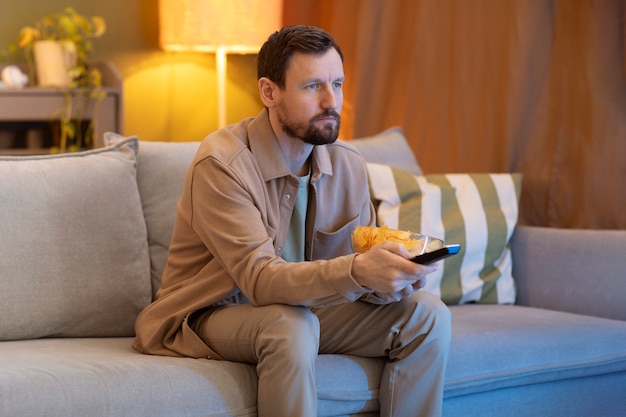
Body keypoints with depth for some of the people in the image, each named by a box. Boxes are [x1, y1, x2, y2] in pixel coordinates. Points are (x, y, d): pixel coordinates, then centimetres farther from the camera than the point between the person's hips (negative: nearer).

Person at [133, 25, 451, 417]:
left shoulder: (349, 165, -2)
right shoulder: (221, 163, -22)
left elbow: (356, 272, -1)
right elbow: (260, 279, -31)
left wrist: (389, 277, -27)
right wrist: (359, 271, -47)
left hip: (303, 310, 6)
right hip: (211, 315, -6)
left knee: (427, 313, -10)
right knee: (290, 324, -37)